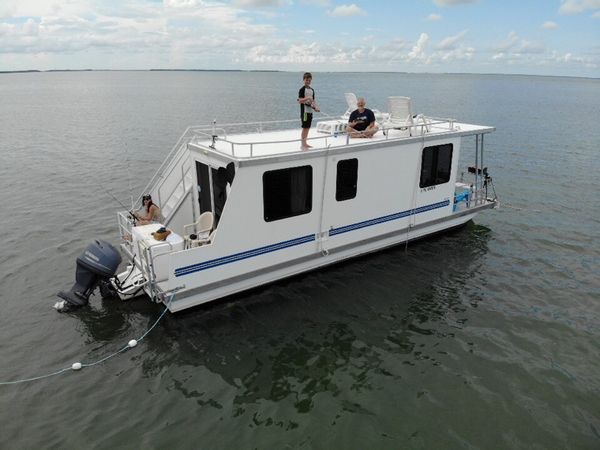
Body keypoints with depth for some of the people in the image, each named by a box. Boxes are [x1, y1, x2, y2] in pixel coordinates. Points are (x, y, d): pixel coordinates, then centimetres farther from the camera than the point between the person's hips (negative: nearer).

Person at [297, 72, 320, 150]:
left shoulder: (312, 90, 14)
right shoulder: (302, 89, -8)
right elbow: (300, 101, -15)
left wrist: (316, 107, 1)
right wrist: (307, 98, -30)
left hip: (310, 111, 7)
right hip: (304, 111, -7)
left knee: (308, 127, 11)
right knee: (305, 127, -7)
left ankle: (305, 143, 20)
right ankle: (303, 144, -2)